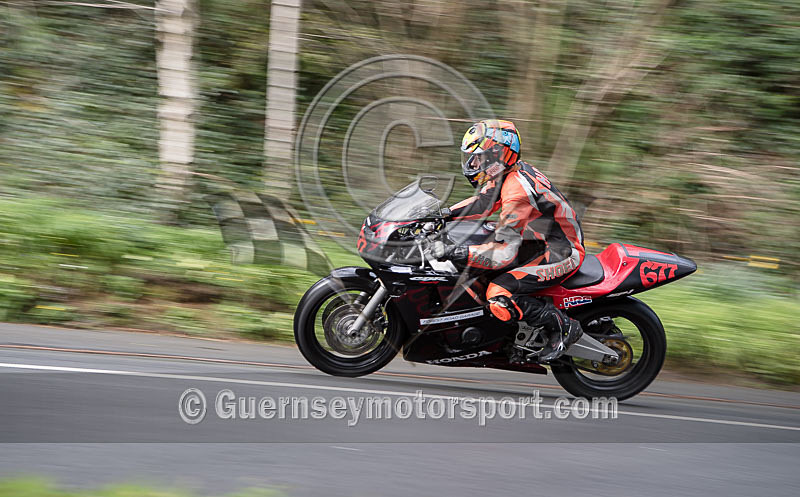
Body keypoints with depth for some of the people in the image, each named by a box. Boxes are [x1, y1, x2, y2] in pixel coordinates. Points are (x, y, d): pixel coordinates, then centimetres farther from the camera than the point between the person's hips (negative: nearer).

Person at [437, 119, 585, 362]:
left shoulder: (517, 192, -27)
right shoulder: (515, 171, 2)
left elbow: (505, 253, -30)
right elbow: (483, 203, 18)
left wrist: (459, 253, -33)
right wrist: (443, 214, 7)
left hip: (560, 254, -10)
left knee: (499, 298, -25)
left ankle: (563, 326, -11)